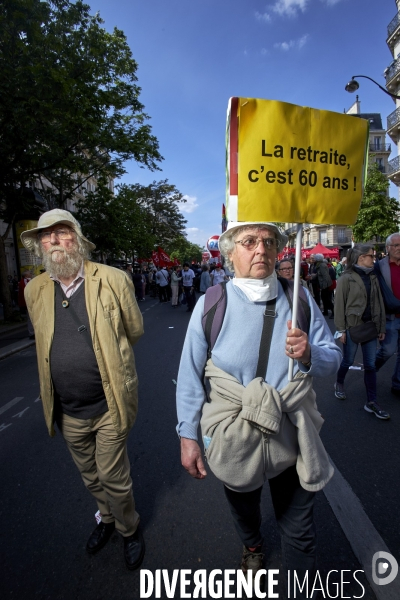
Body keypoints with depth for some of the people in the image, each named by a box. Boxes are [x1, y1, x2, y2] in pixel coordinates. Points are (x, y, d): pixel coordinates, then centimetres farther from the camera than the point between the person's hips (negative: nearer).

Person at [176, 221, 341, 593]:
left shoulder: (299, 299, -8)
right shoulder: (211, 304, -15)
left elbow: (332, 359, -2)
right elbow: (190, 375, -10)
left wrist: (309, 355, -25)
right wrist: (188, 436, -6)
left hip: (292, 438, 1)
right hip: (235, 440, 0)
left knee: (299, 531, 21)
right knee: (243, 511, 30)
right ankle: (252, 547, 67)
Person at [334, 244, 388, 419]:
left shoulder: (373, 277, 7)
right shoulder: (346, 278, -9)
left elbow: (379, 303, 10)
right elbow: (339, 305, -10)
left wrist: (381, 327, 9)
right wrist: (341, 329, -11)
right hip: (352, 327, -5)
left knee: (370, 365, 8)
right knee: (348, 361, 10)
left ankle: (371, 402, 17)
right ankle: (339, 384, 38)